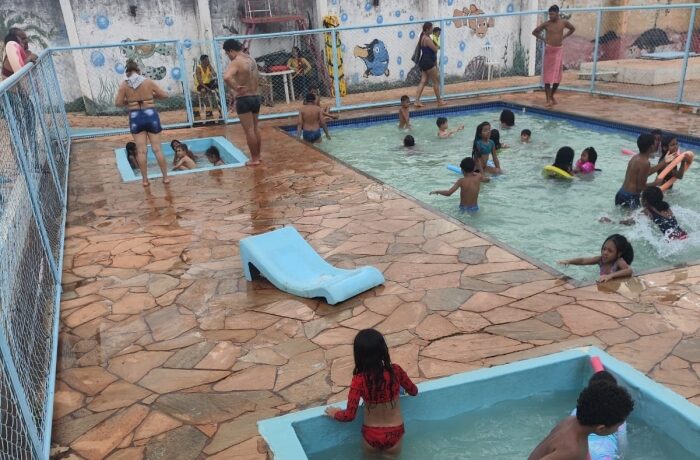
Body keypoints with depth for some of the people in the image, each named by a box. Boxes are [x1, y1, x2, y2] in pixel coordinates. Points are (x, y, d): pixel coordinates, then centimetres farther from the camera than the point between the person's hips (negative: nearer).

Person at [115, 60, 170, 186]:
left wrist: (129, 101, 14)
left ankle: (145, 180, 9)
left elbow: (118, 103, -2)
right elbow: (165, 95, 1)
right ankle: (165, 177, 10)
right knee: (157, 149, 5)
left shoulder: (124, 84, -2)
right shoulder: (148, 81, -2)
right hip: (151, 115, 0)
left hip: (135, 117, 0)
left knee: (141, 151, 5)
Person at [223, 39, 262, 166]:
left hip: (244, 99, -8)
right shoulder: (251, 59, 9)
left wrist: (235, 88, -22)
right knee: (256, 128, 15)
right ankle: (258, 156, 23)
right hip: (256, 97, 8)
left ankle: (254, 159, 5)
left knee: (249, 130, -1)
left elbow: (226, 77, -34)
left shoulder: (235, 62, -16)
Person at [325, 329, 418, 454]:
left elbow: (349, 415, -22)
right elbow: (414, 391, 1)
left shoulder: (359, 379, -23)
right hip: (394, 434, 1)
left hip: (371, 436, -1)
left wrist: (334, 413, -2)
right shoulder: (396, 371, -18)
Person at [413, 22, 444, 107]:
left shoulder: (423, 37, 13)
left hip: (424, 62, 10)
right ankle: (439, 101, 11)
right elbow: (435, 49, -18)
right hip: (428, 62, -10)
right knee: (436, 81, 2)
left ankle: (417, 101, 1)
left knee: (423, 81, 6)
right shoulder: (427, 39, -18)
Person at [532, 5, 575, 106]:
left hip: (559, 50, 3)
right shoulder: (546, 24, -7)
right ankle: (548, 99, -6)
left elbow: (572, 29, 19)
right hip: (549, 50, -3)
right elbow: (534, 32, 4)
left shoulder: (564, 22, 1)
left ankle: (552, 96, 22)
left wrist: (563, 37, 9)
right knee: (548, 75, -6)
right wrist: (543, 39, -1)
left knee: (558, 75, 5)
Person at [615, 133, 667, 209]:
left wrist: (663, 162, 28)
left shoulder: (636, 157, 8)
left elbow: (644, 173, 23)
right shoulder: (645, 163, -18)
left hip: (621, 193, 9)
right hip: (630, 197, -9)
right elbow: (641, 187, -18)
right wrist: (655, 183, 0)